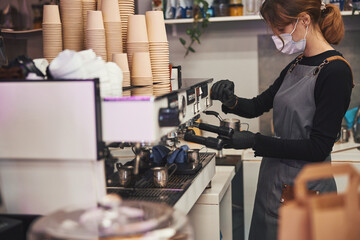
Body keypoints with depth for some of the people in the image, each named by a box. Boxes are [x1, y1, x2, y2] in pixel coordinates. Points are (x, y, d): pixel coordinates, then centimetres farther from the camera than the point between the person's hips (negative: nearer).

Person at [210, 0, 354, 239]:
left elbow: (319, 148, -20)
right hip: (274, 183, 8)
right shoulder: (295, 67, 9)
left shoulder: (335, 71, -17)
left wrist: (255, 141, -20)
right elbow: (258, 106, 17)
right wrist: (231, 101, -5)